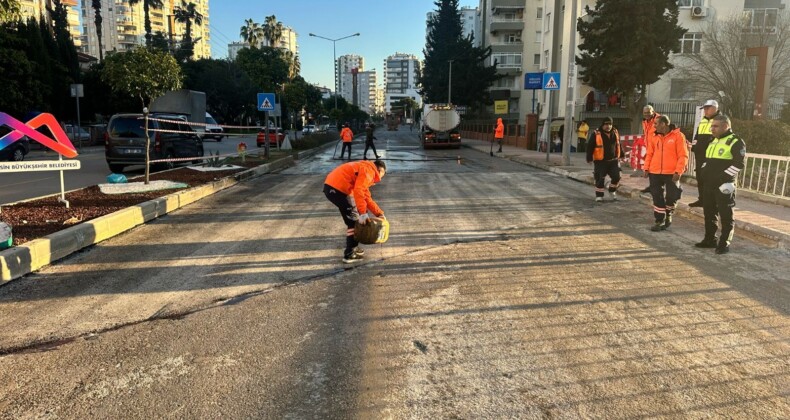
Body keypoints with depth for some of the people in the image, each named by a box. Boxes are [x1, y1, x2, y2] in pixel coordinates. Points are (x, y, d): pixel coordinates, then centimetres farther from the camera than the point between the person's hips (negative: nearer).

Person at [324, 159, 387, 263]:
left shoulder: (366, 171, 26)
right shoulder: (369, 170, -5)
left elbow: (366, 197, 29)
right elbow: (358, 191, -20)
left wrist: (379, 213, 26)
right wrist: (363, 213, -19)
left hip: (332, 187, 10)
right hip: (337, 189, -10)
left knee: (352, 219, 21)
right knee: (354, 221, 2)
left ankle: (353, 248, 31)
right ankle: (349, 254, 7)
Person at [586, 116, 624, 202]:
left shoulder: (615, 133, 7)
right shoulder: (596, 134, -9)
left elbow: (619, 145, 20)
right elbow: (590, 147, -7)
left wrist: (622, 155, 22)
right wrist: (589, 158, -11)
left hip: (613, 161, 4)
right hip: (600, 161, -4)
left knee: (616, 177, 1)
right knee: (600, 179, -1)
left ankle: (612, 191, 26)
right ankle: (599, 195, 14)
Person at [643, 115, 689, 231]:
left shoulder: (678, 136, -6)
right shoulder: (654, 136, 8)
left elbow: (683, 156, -9)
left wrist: (678, 171, -15)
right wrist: (646, 168, 4)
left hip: (671, 173, -4)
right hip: (655, 173, 4)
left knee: (671, 196, 2)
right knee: (657, 197, 5)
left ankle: (668, 214, 30)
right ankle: (660, 221, 14)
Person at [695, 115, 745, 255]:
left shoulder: (736, 142, -9)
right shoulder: (713, 142, 17)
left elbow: (738, 164, -17)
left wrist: (722, 176, -19)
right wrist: (704, 172, 10)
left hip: (724, 185, -8)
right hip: (709, 184, 8)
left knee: (725, 215, -1)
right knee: (709, 213, 14)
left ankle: (724, 243, 5)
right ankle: (710, 240, 24)